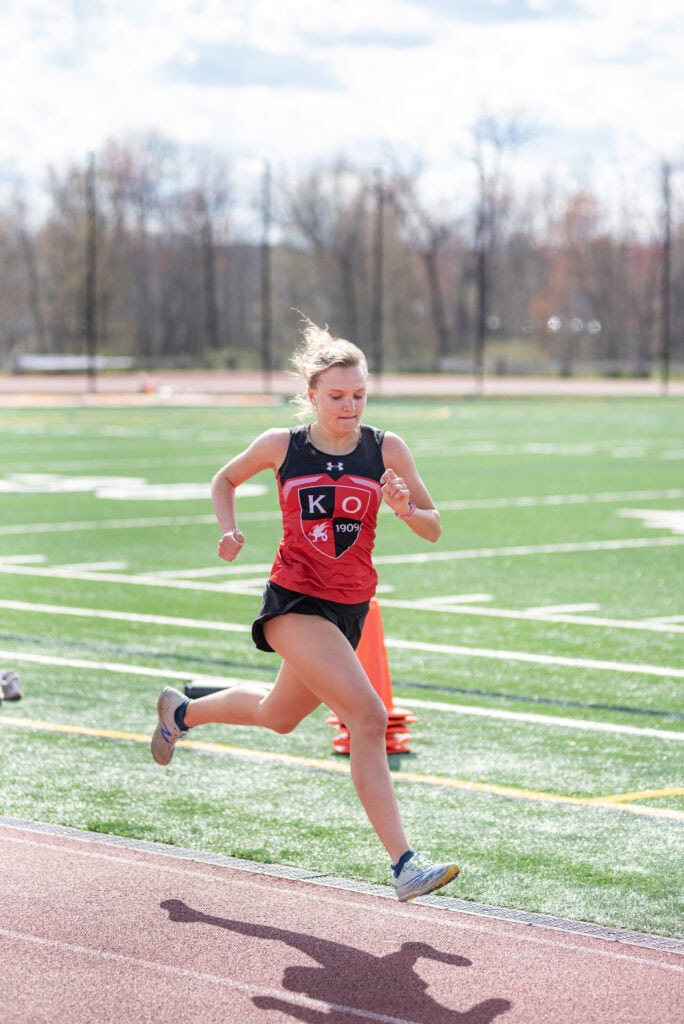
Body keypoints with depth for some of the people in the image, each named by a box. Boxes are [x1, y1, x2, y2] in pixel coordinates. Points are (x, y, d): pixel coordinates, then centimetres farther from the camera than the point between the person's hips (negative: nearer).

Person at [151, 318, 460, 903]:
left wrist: (406, 509, -19)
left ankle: (182, 712, 55)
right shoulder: (282, 446, -5)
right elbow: (225, 480, 14)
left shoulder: (387, 450, -2)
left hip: (349, 609, 5)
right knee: (368, 715, -22)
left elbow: (434, 530, 2)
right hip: (294, 601, -5)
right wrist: (230, 531, -3)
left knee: (279, 716, 25)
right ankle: (404, 864, -24)